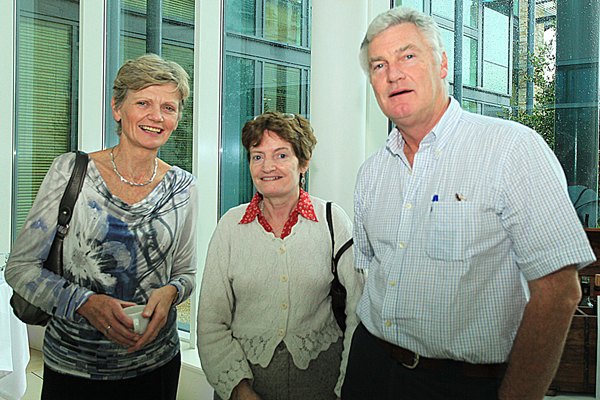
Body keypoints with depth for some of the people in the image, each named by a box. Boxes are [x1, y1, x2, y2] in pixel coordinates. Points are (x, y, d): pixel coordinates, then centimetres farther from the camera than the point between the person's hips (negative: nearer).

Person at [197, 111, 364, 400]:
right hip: (247, 371, 1)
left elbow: (358, 313, -5)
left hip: (320, 374, 0)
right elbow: (211, 323, -1)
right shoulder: (231, 225, -2)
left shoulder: (334, 221, -4)